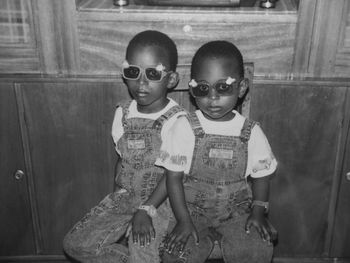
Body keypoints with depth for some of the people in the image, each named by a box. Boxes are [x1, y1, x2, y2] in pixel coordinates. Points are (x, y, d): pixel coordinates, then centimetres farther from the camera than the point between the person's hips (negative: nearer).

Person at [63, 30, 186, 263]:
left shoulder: (176, 119, -19)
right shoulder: (123, 114, 0)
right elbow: (123, 158, 10)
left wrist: (146, 210, -18)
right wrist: (119, 191, -1)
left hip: (160, 201, -5)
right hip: (125, 197, 6)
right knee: (75, 244, 1)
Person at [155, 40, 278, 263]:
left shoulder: (251, 132, -4)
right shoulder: (184, 128, -9)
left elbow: (261, 175, 7)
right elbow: (174, 176, -6)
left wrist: (258, 211, -7)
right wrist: (183, 220, -12)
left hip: (236, 212, 1)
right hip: (193, 210, -1)